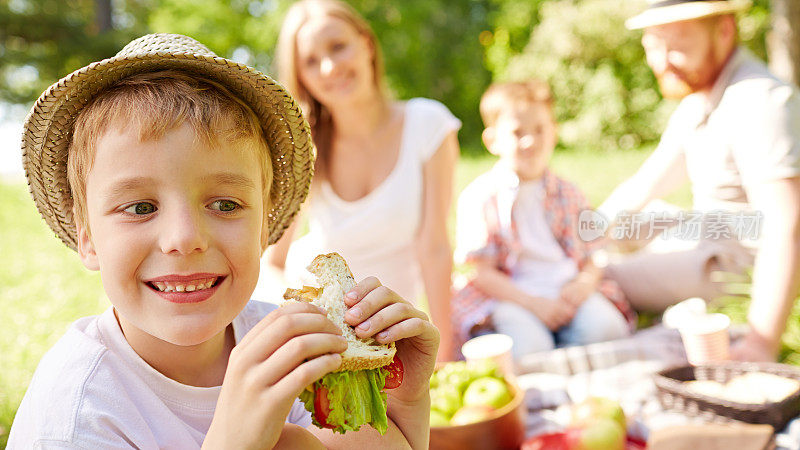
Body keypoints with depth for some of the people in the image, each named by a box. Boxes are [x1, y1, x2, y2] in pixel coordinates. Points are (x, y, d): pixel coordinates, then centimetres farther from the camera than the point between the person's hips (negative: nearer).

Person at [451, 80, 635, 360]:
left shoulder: (567, 195, 14)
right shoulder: (479, 197, 0)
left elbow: (591, 258, 15)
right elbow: (482, 272, -5)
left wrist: (583, 284, -10)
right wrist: (534, 304, -16)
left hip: (569, 290, 4)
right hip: (512, 296, -4)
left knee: (605, 328, -25)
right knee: (530, 347, -33)